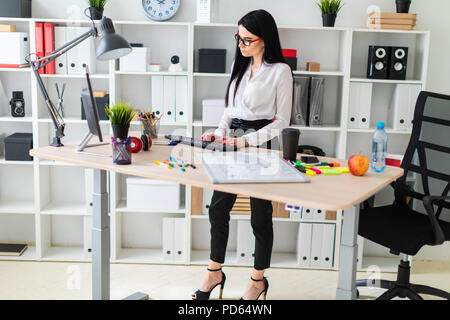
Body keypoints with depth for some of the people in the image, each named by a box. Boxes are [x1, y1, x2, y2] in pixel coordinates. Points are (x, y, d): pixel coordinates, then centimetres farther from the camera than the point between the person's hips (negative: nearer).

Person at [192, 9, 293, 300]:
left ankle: (259, 279, 23)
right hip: (233, 143, 7)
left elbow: (281, 121, -10)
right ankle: (215, 273, 25)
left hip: (260, 145, -6)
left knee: (260, 216, 5)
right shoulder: (241, 65, 12)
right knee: (218, 209, 9)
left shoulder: (280, 71, -8)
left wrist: (247, 140, -18)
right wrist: (220, 132, 0)